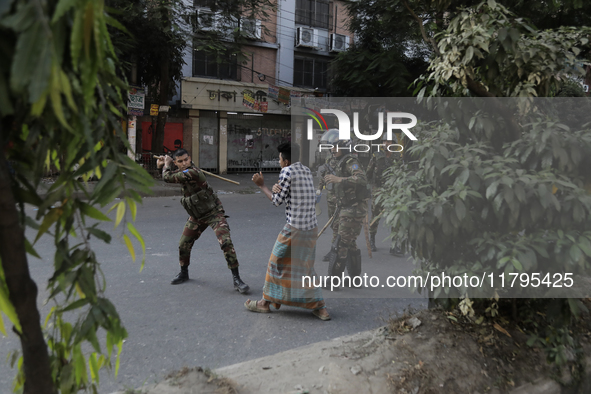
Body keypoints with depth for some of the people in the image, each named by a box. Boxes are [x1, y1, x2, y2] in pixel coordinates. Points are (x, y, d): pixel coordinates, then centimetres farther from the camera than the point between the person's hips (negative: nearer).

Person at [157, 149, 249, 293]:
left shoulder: (192, 172, -26)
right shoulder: (184, 171, 1)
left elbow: (168, 178, -25)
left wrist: (166, 164, -6)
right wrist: (162, 165, -1)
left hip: (213, 213, -8)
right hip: (196, 216, 8)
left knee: (226, 242, -21)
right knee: (183, 245, 10)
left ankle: (236, 279, -16)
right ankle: (184, 273, 35)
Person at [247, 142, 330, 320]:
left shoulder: (287, 172, -11)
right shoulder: (307, 171, 11)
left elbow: (277, 201, -6)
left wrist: (262, 185, 7)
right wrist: (276, 188, -3)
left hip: (294, 229, -7)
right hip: (312, 227, 7)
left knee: (277, 263, 9)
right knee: (305, 267, 17)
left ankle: (266, 301, 22)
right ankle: (319, 307, 16)